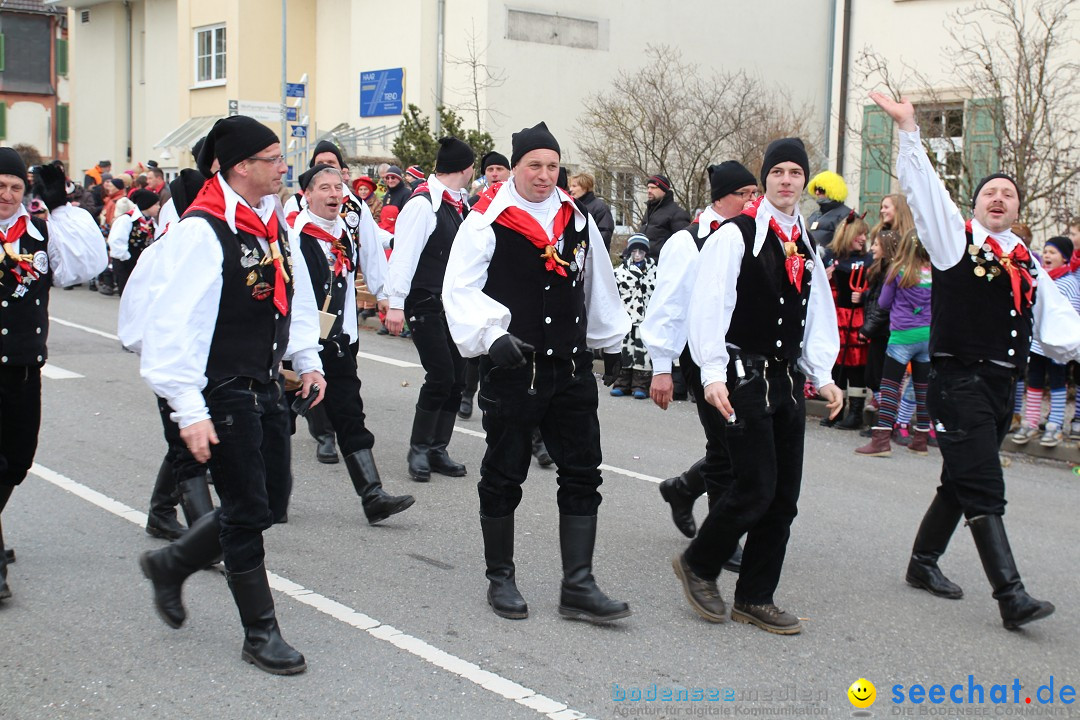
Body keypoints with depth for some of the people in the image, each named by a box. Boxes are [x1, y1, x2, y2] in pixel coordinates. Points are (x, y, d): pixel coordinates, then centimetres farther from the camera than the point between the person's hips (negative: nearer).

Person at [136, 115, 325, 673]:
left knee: (271, 501, 14)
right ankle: (260, 634, 14)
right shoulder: (202, 230, -19)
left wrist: (307, 360, 16)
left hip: (265, 385, 9)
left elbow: (293, 290, 22)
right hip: (222, 392, -9)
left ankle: (170, 565, 34)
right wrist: (189, 410, -24)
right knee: (247, 511, -1)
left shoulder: (272, 220, 8)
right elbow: (174, 324, -22)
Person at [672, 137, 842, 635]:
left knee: (783, 497, 7)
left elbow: (817, 317, 17)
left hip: (789, 381, 7)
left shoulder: (805, 244, 13)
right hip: (746, 380, -7)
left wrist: (823, 377, 8)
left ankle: (755, 598, 18)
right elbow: (710, 307, -13)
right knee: (755, 489, -10)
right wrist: (713, 374, -19)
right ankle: (698, 565, 14)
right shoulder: (736, 235, -8)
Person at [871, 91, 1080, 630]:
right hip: (958, 379, -6)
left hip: (1002, 384, 7)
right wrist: (908, 129, -16)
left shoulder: (1027, 263, 15)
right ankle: (1011, 595, -14)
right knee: (983, 490, -11)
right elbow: (924, 190, -9)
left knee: (961, 482, 16)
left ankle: (923, 562, 31)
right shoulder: (956, 238, 1)